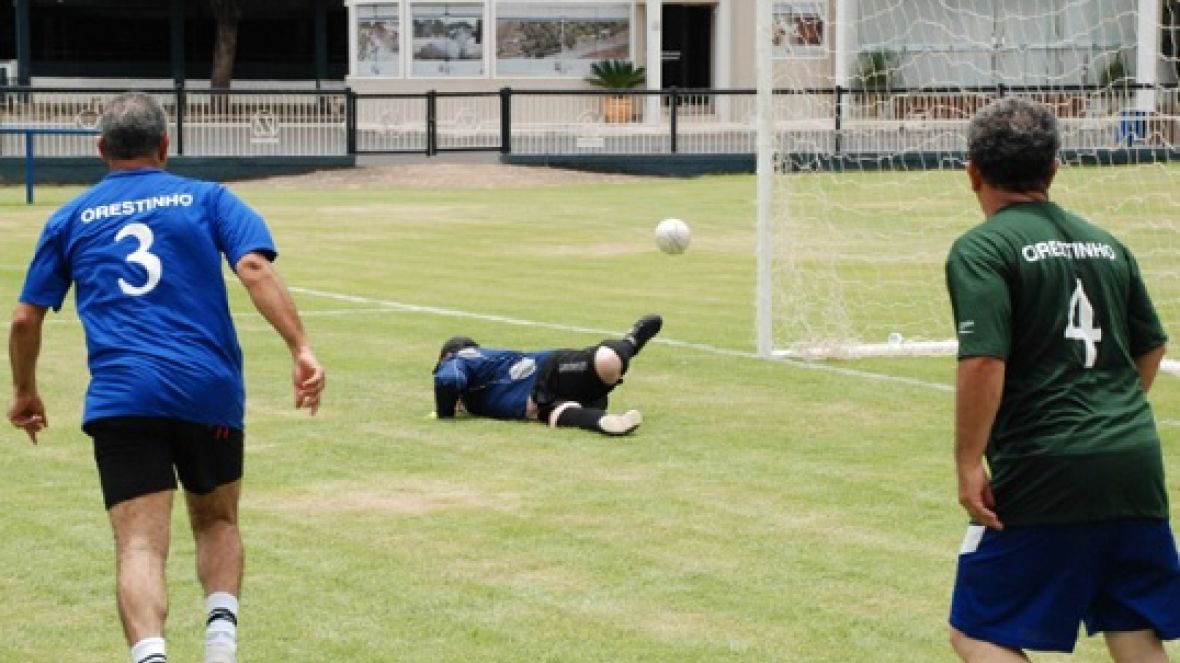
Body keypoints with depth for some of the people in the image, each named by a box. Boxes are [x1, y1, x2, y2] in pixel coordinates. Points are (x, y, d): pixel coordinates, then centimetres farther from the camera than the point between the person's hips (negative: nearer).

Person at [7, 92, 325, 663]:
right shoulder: (207, 199, 11)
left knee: (139, 546, -6)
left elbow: (26, 318, 15)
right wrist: (301, 349, -11)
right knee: (217, 522, 22)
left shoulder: (70, 220, 15)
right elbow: (255, 269, -6)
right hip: (210, 392, 1)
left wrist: (25, 392, 30)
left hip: (121, 399, -1)